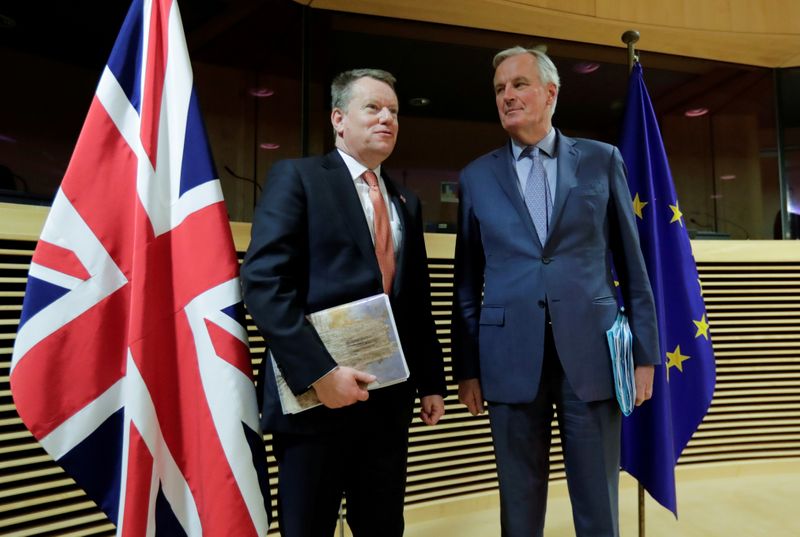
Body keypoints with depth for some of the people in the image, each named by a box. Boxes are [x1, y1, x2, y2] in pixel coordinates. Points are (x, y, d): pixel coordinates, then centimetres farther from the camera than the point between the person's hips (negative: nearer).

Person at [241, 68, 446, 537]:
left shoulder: (406, 202, 16)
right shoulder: (297, 177, -3)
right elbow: (264, 282, -14)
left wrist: (431, 381, 13)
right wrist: (319, 372, -19)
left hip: (390, 396, 6)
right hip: (317, 393, -5)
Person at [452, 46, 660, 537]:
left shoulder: (602, 160, 7)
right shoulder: (477, 177, 7)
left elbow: (631, 263, 7)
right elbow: (467, 282, 6)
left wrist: (645, 352, 3)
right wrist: (466, 367, 5)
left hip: (591, 352, 0)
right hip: (512, 358, 1)